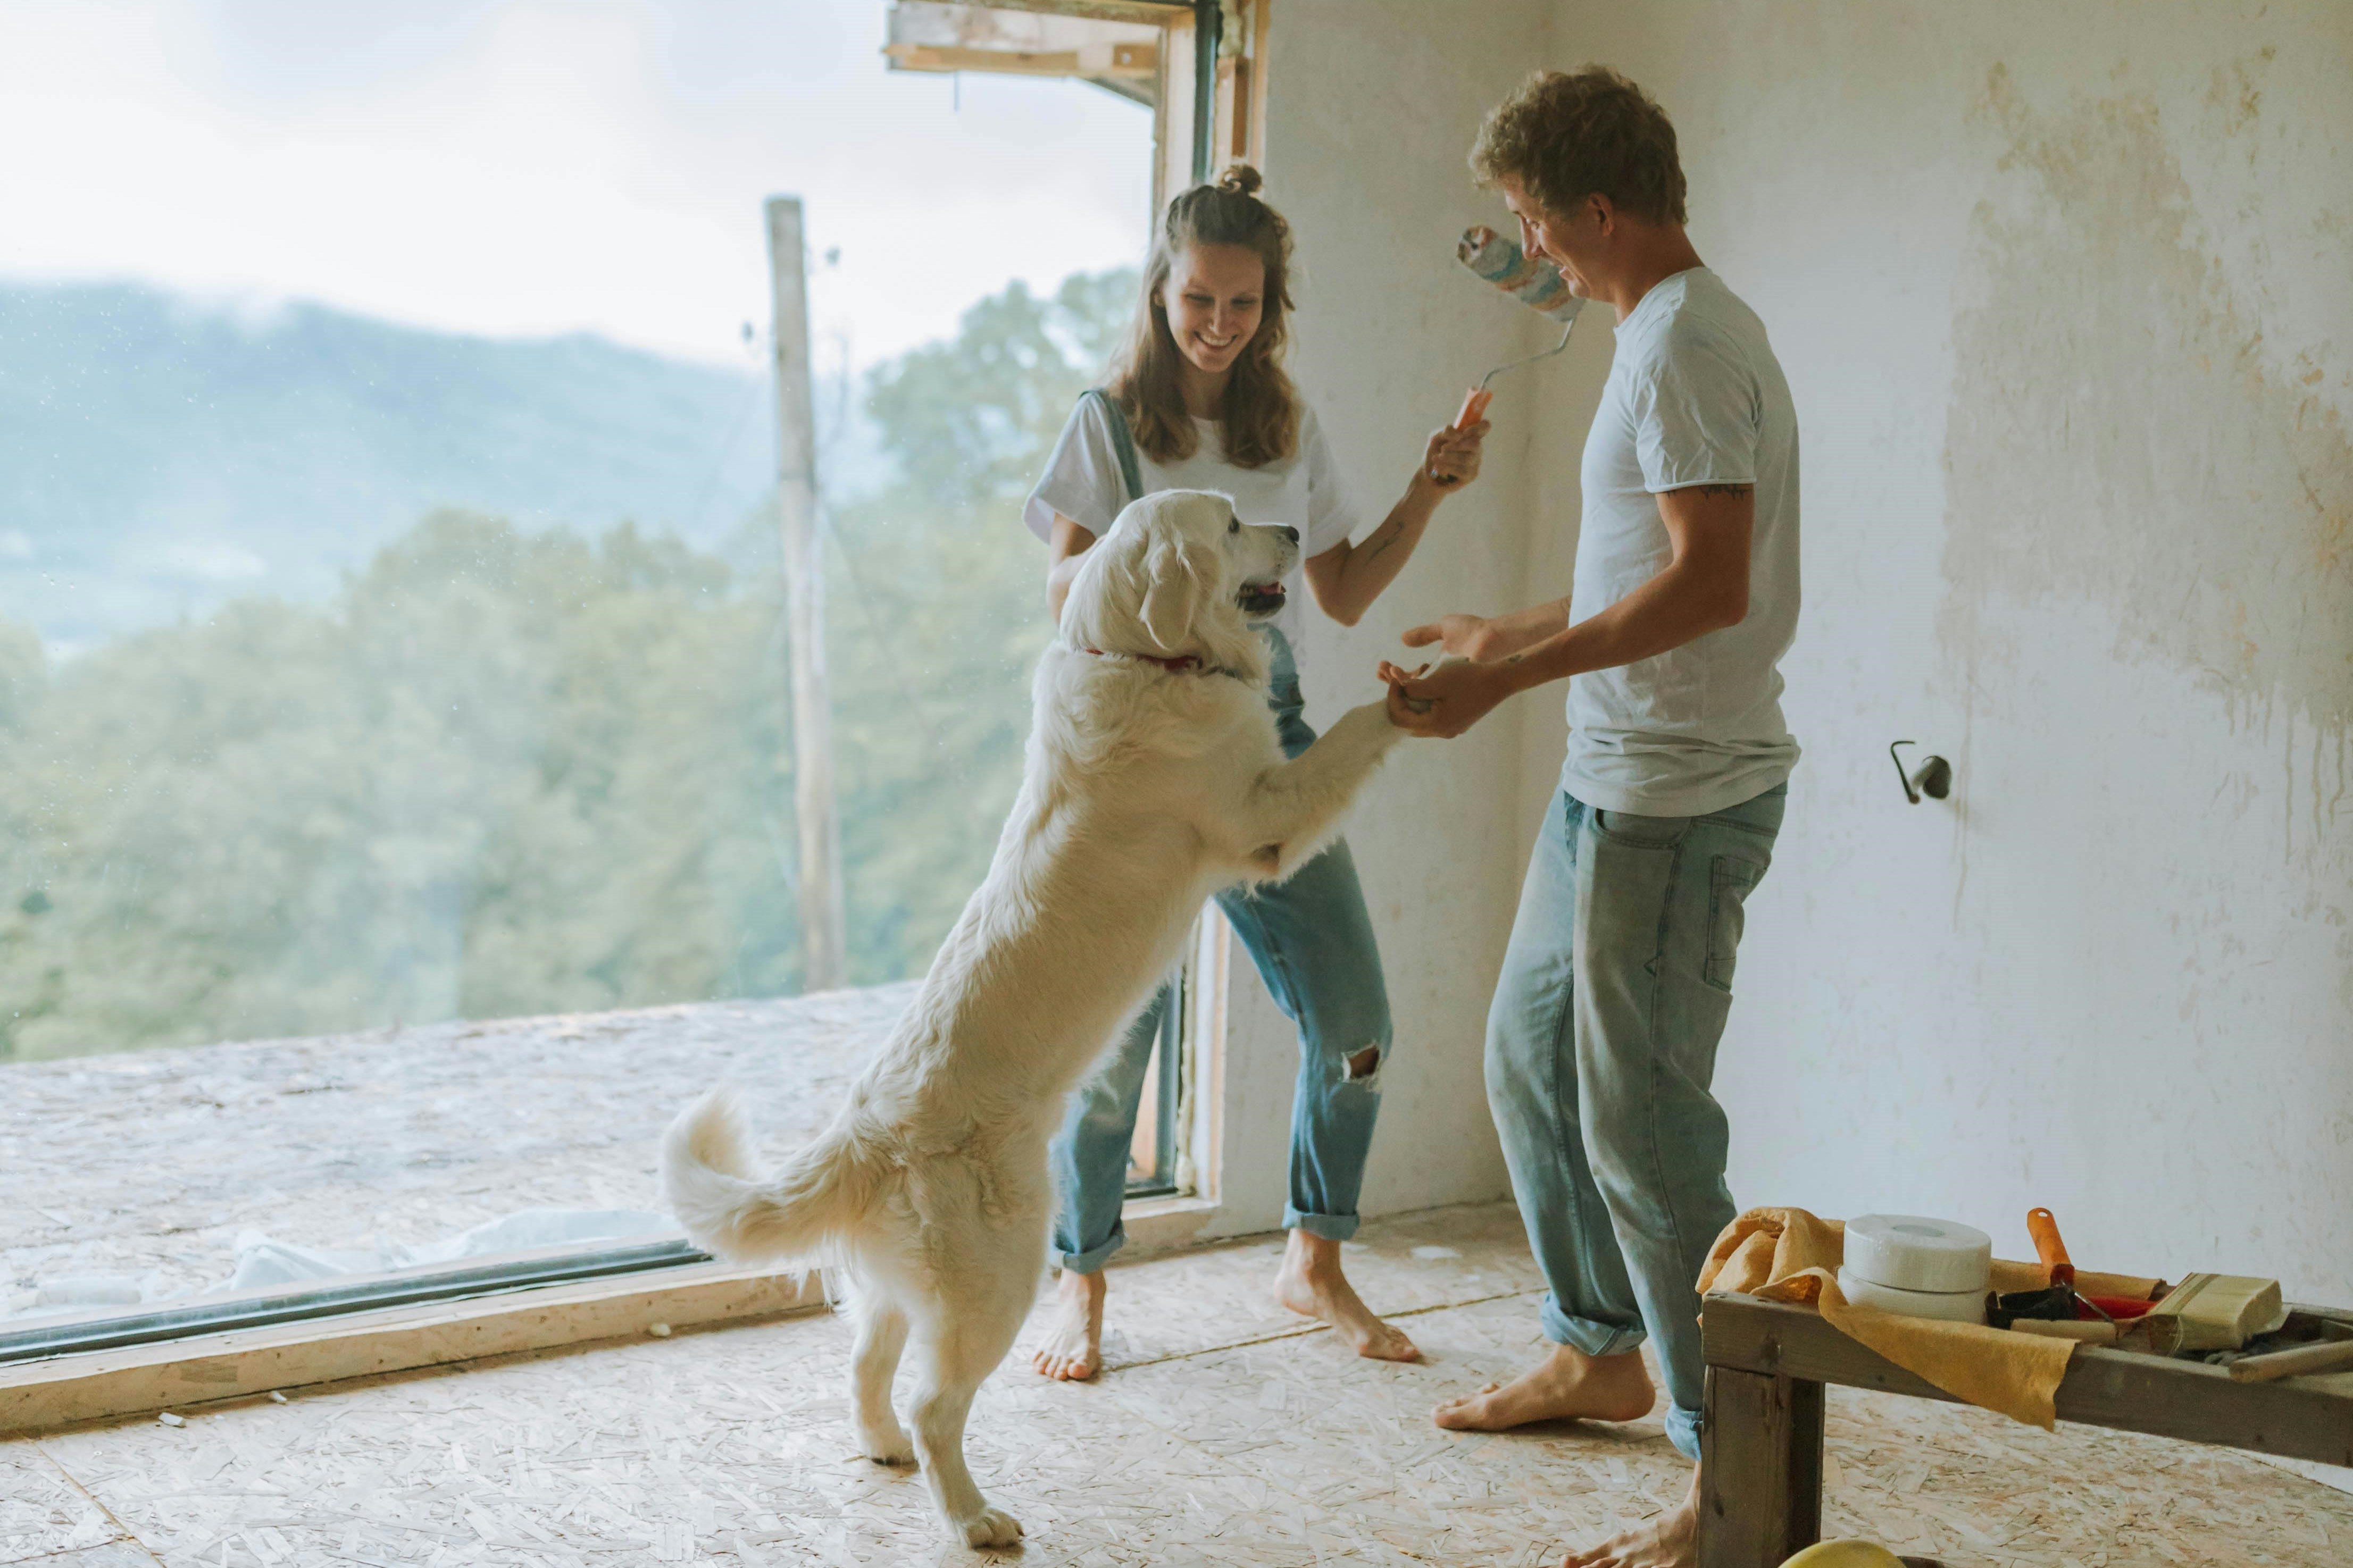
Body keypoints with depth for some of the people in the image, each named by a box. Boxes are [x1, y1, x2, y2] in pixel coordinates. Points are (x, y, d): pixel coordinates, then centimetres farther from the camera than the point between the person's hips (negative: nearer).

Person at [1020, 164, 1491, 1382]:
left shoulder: (1291, 431, 13)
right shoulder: (1109, 422, 2)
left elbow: (1345, 596, 17)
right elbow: (1063, 590, -5)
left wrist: (1425, 495, 6)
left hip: (1264, 733, 4)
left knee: (1353, 1024, 0)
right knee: (1111, 1028, -4)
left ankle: (1313, 1262, 20)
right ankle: (1080, 1285, 15)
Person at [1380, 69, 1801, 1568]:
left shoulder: (1685, 345, -17)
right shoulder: (1675, 331, 15)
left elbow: (1711, 585, -26)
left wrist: (1503, 679, -23)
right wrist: (1517, 634, 32)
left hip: (1678, 796, -11)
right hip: (1614, 779, 11)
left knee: (1642, 1125, -7)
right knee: (1532, 1055, 21)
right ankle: (1600, 1351, 37)